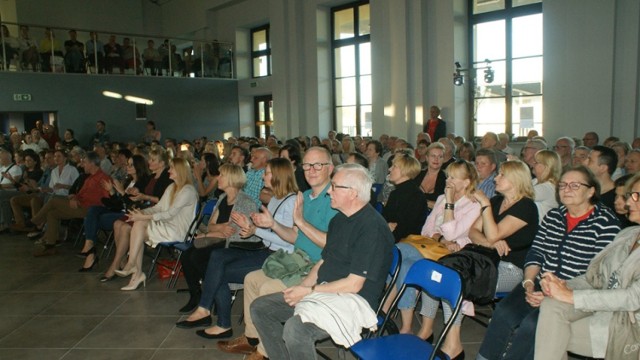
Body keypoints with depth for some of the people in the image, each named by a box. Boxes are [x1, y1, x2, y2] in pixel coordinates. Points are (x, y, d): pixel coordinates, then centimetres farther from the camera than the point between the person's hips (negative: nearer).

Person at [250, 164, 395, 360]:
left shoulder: (372, 227, -18)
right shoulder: (338, 219, 12)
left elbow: (353, 285, -19)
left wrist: (309, 291, -12)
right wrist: (301, 288, 0)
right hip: (323, 292, 9)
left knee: (295, 327, -33)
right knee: (260, 307, 2)